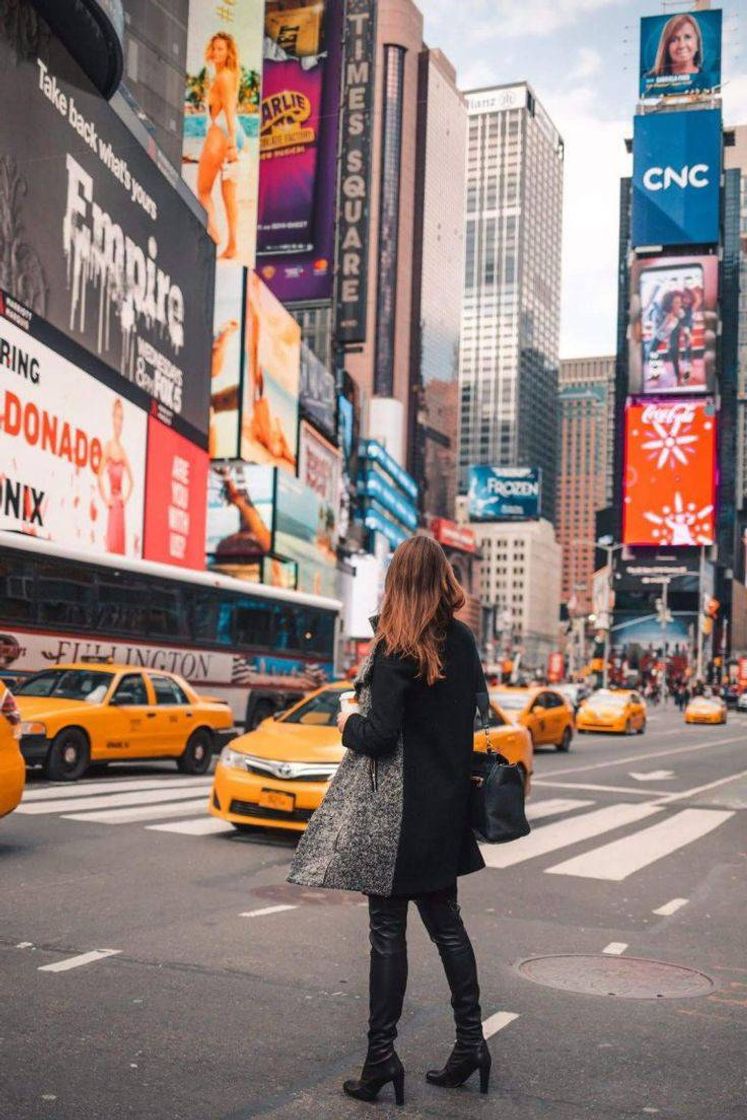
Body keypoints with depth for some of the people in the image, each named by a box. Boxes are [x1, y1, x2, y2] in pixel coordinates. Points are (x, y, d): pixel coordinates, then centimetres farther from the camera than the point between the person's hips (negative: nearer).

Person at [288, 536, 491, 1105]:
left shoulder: (395, 649, -15)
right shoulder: (464, 641, 5)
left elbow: (379, 735, -19)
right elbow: (478, 707, 16)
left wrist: (347, 724, 0)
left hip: (397, 807, -6)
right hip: (447, 805, 7)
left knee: (388, 930, 1)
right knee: (446, 921, 16)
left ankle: (382, 1055, 7)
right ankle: (471, 1040, 21)